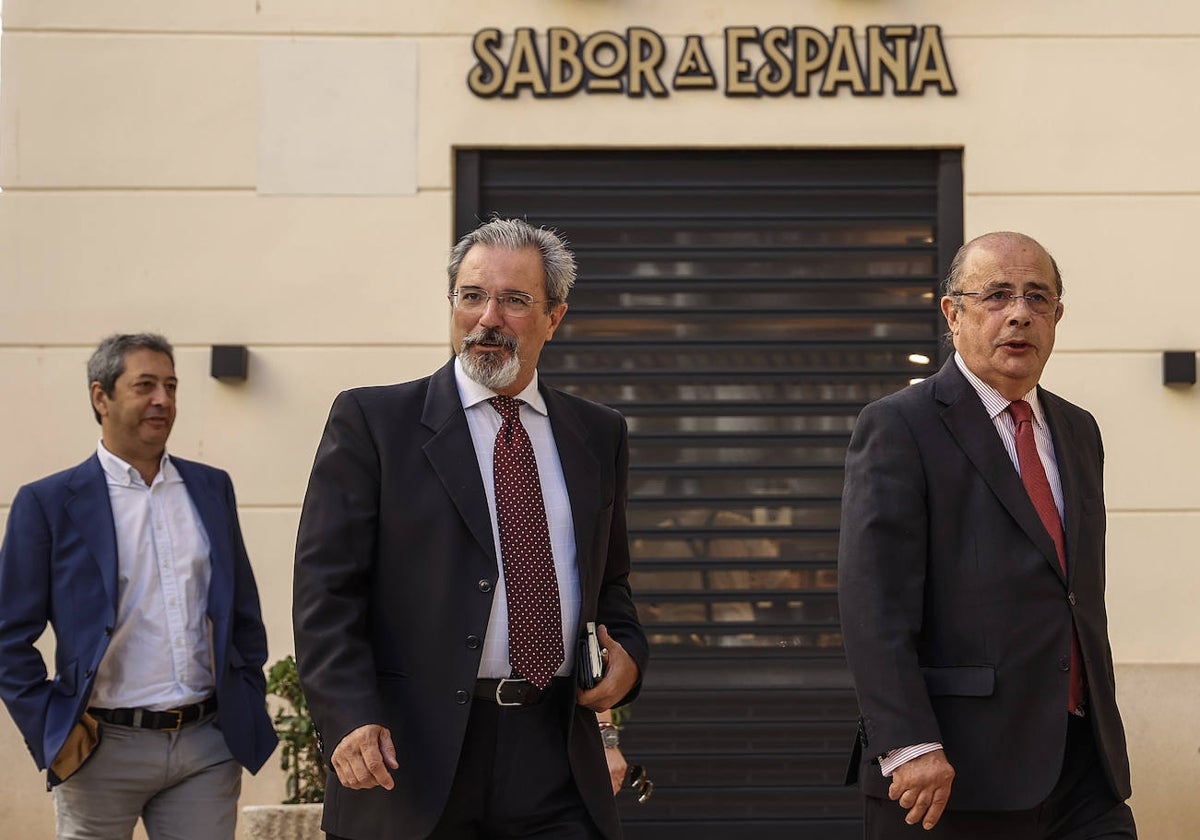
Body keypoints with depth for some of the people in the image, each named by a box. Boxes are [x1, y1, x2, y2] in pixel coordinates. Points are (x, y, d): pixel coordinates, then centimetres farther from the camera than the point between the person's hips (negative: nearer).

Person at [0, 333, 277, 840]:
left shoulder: (212, 489, 11)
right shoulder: (47, 503, -1)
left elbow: (245, 614, 17)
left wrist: (249, 712, 10)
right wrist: (49, 732, -6)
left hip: (208, 745, 3)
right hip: (104, 748, -3)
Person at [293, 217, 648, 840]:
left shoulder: (599, 435, 14)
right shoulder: (372, 420, 1)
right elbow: (326, 591, -5)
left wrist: (627, 650, 3)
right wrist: (352, 719, -18)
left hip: (556, 764, 3)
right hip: (414, 761, -3)